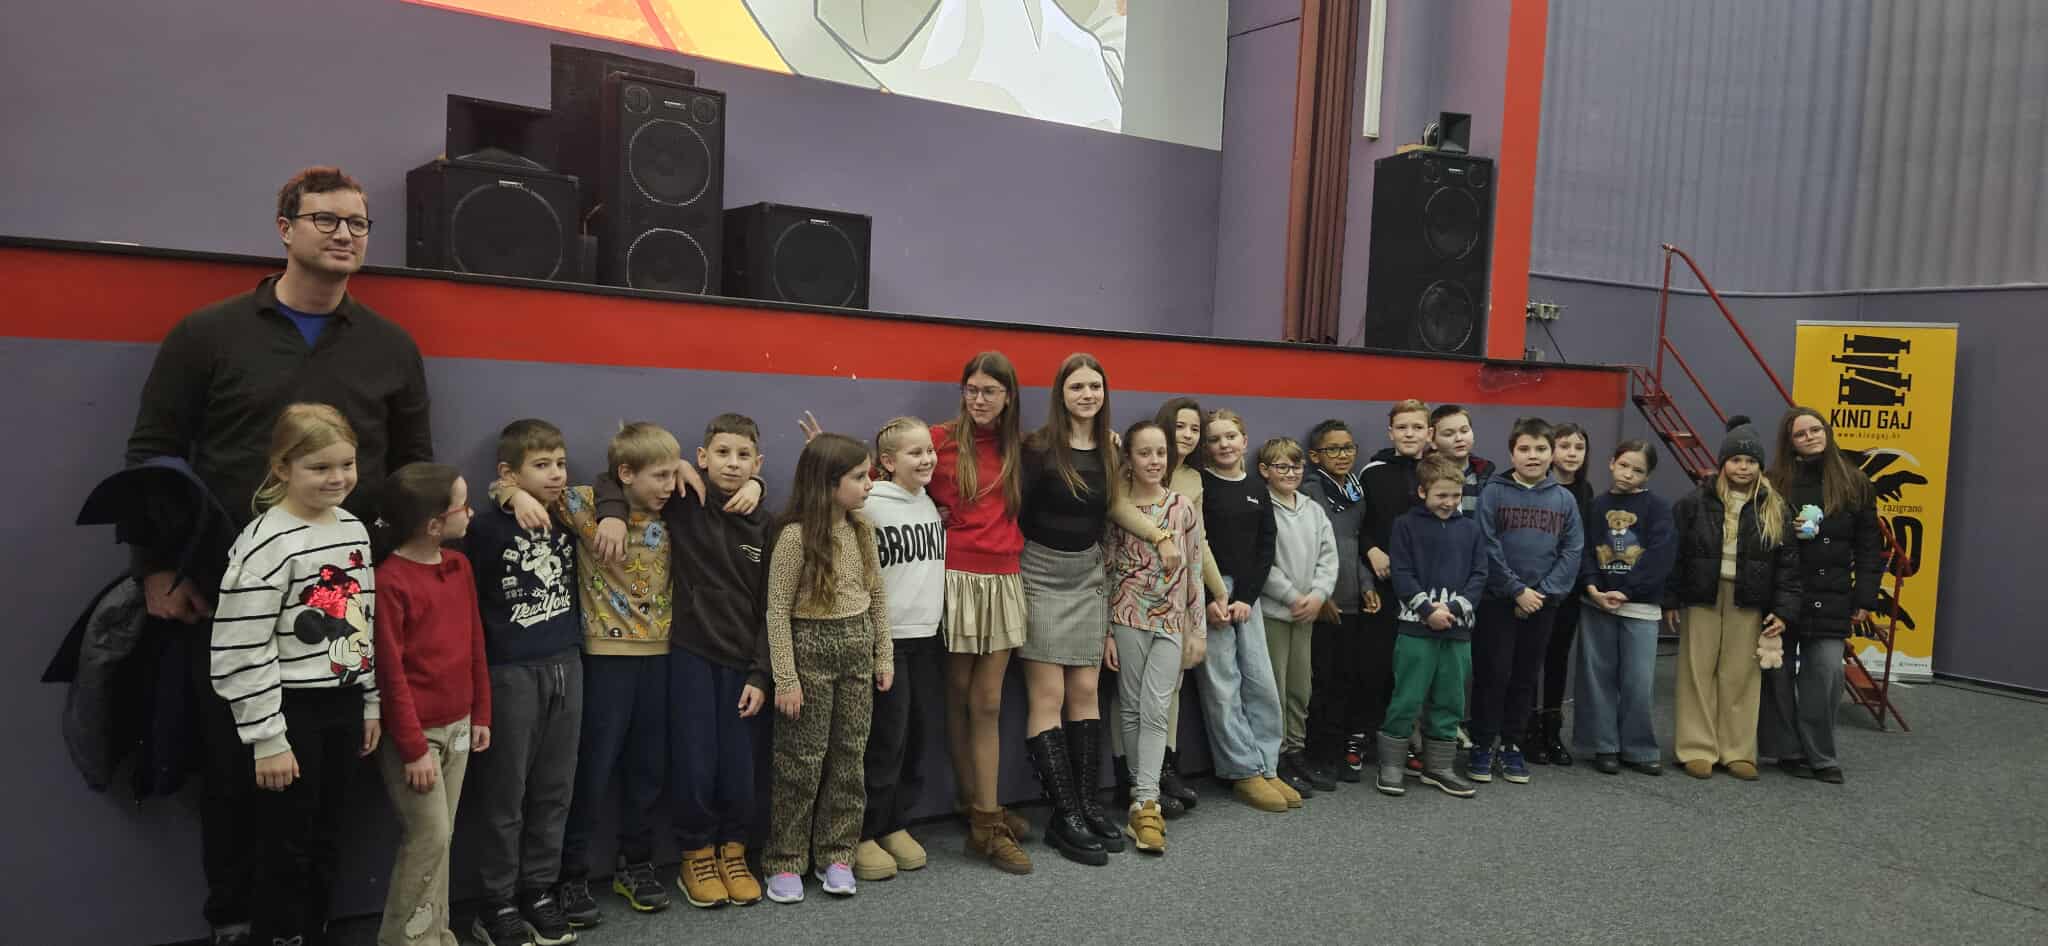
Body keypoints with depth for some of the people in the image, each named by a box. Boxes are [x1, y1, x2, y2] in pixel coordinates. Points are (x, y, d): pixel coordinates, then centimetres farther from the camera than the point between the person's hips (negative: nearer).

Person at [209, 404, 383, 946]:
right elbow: (241, 654, -18)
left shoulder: (354, 529, 6)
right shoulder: (267, 544, -17)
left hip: (343, 705, 7)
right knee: (287, 851, 5)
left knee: (323, 842, 16)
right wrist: (267, 740, -16)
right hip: (291, 711, -6)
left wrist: (371, 703, 15)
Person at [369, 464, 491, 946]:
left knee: (441, 836, 13)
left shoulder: (459, 566, 5)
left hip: (457, 725, 7)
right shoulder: (389, 581, -17)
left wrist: (481, 715, 12)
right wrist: (414, 748, -15)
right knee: (429, 836, -3)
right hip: (415, 732, -7)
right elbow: (391, 673, -16)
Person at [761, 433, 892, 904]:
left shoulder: (862, 528, 2)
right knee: (802, 759, 3)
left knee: (850, 755, 9)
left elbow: (877, 595, 10)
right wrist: (786, 679, -14)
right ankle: (785, 861, 16)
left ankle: (836, 855, 22)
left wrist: (883, 655, 9)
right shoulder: (795, 536, -16)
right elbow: (778, 611, -13)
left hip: (857, 645, 6)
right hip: (810, 645, -5)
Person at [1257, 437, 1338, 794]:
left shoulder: (1314, 510, 13)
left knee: (1300, 687, 13)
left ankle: (1295, 752, 24)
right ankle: (1276, 759, 5)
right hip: (1271, 610, -6)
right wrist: (1293, 596, -12)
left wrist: (1318, 594, -6)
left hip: (1306, 612, 7)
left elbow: (1328, 557, 9)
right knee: (1274, 687, -3)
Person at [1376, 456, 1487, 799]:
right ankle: (1390, 765, 8)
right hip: (1417, 628, -4)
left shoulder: (1471, 529, 11)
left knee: (1449, 700, 10)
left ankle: (1439, 766, 22)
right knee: (1407, 699, -3)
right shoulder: (1406, 525, 0)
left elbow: (1479, 575, 6)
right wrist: (1429, 610, -14)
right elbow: (1401, 574, -6)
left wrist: (1453, 608, -8)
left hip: (1458, 629, 4)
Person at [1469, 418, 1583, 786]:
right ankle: (1482, 745, 12)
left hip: (1542, 604, 4)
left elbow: (1572, 551, 1)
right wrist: (1517, 590, -13)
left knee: (1526, 676, 11)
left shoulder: (1565, 499, 6)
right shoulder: (1493, 493, -6)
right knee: (1493, 673, 0)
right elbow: (1487, 548, -11)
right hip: (1497, 601, -3)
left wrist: (1544, 591, -10)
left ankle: (1512, 744, 23)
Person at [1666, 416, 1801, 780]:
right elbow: (1674, 553, 0)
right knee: (1699, 673, 4)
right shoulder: (1695, 503, -2)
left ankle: (1738, 751, 17)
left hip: (1748, 605, 1)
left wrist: (1783, 610, -3)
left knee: (1741, 677, 6)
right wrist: (1670, 600, -3)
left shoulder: (1775, 510, 3)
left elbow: (1787, 563, 3)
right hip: (1701, 599, -1)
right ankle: (1698, 749, 12)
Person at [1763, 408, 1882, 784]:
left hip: (1830, 601, 1)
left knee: (1826, 673, -6)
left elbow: (1869, 547, 7)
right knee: (1779, 674, 5)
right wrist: (1788, 531, -15)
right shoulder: (1774, 484, 0)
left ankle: (1821, 756, 7)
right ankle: (1788, 751, 17)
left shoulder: (1854, 484, 5)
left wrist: (1865, 598, 2)